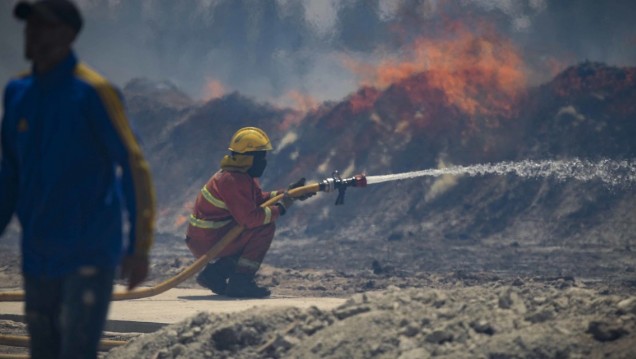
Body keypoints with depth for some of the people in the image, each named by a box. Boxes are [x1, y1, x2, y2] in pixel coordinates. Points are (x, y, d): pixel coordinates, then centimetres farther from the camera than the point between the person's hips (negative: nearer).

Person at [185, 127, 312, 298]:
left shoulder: (240, 175, 11)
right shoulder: (232, 180, -21)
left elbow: (259, 199, 21)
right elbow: (250, 218, -26)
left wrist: (287, 193, 10)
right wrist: (280, 208, -15)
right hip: (208, 243, -10)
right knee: (266, 226, -13)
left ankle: (214, 273, 14)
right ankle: (241, 281, -13)